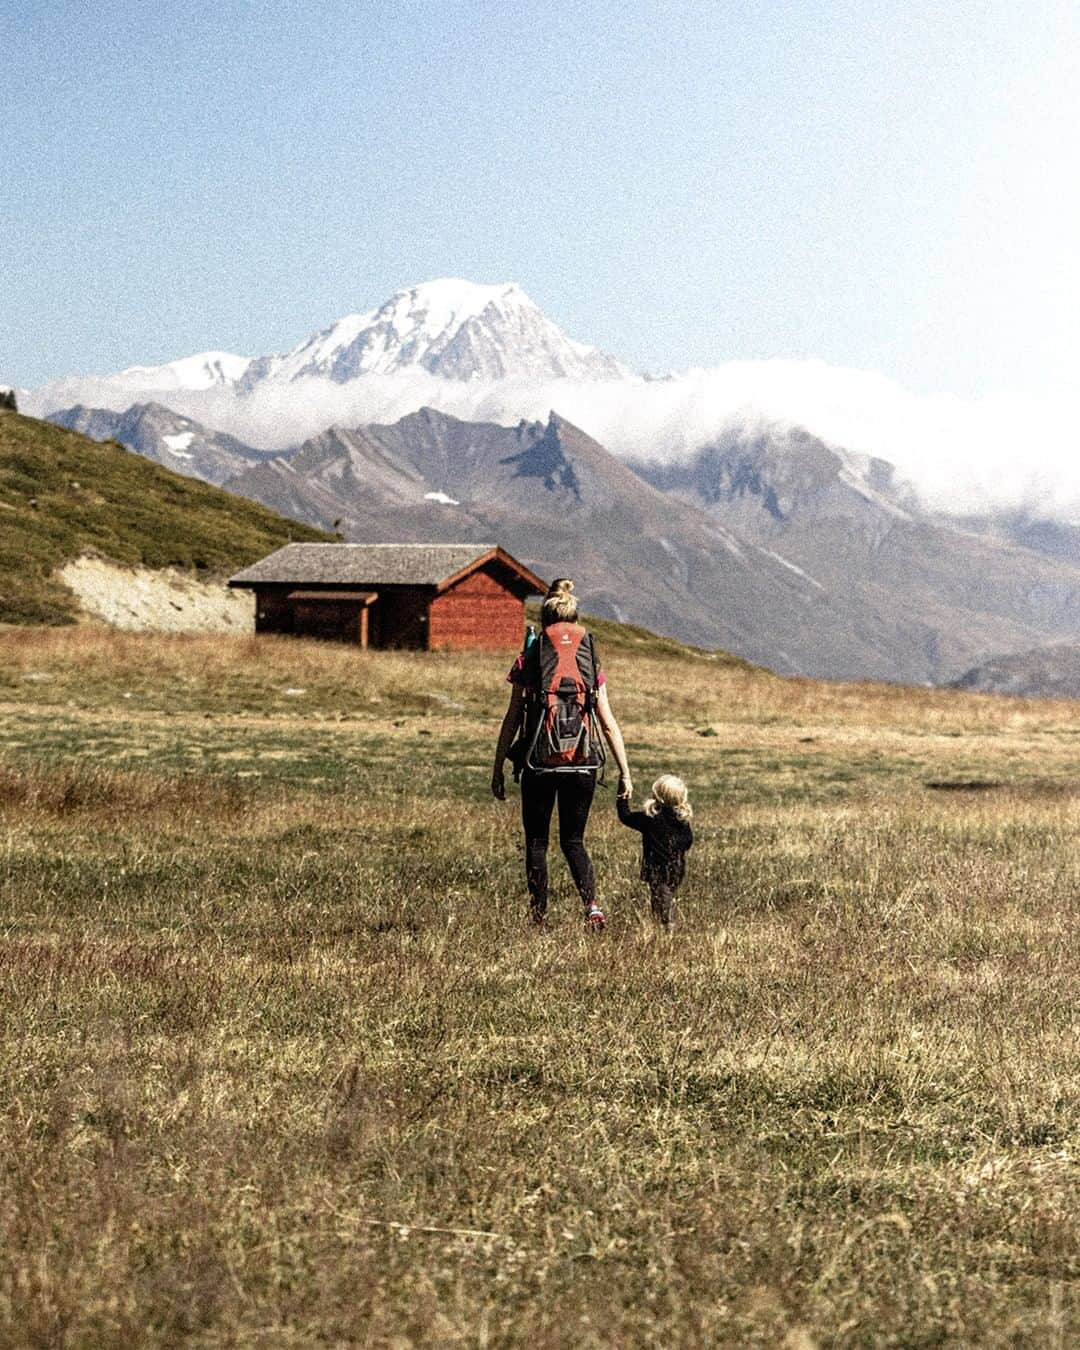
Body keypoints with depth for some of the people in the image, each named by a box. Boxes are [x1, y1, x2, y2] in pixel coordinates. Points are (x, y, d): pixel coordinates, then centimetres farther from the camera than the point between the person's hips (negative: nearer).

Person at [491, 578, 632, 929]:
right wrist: (624, 772, 6)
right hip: (582, 762, 2)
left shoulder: (528, 662, -1)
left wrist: (498, 768, 5)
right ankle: (591, 904, -8)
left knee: (536, 842, 10)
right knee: (573, 840, 14)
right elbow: (608, 723, 3)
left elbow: (512, 720, -1)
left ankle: (538, 918, 7)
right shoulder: (591, 664, 5)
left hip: (538, 762, -2)